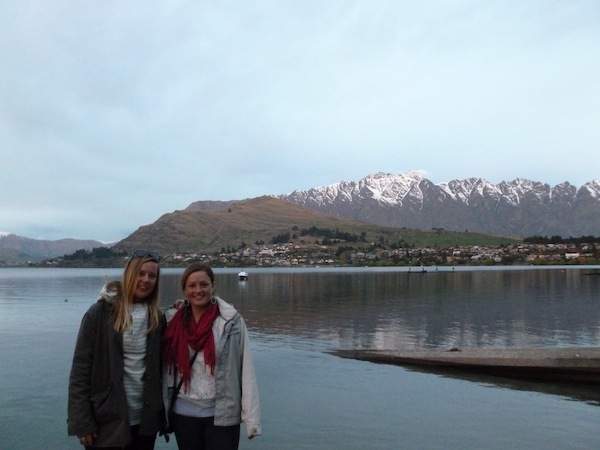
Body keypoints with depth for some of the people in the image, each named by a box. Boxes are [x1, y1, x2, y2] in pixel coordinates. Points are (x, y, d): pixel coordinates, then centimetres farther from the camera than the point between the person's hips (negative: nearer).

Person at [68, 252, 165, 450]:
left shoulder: (157, 317, 4)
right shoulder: (100, 312, -9)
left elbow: (160, 367, 7)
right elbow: (81, 368, -9)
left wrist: (162, 415, 4)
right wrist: (82, 423, -11)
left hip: (145, 420, 4)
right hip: (108, 421, -4)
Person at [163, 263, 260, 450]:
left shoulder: (231, 321, -9)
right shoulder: (173, 321, 1)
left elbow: (246, 370, -11)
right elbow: (165, 369, 4)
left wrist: (252, 418, -14)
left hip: (222, 414, -3)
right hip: (183, 414, 3)